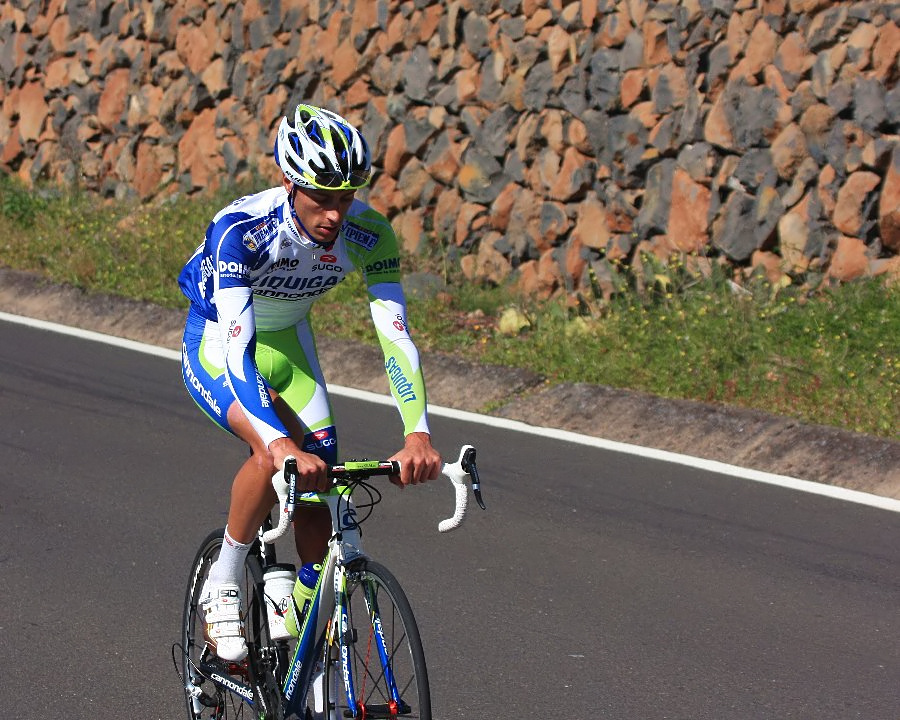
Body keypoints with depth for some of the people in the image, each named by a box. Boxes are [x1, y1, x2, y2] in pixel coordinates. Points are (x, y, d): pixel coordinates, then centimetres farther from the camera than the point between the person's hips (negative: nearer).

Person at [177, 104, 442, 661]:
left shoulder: (369, 234, -25)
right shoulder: (241, 229, -37)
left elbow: (396, 334, -28)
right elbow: (237, 350, -44)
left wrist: (418, 435, -43)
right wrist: (282, 445, -57)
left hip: (285, 344, 4)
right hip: (215, 347, -4)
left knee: (318, 508, -6)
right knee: (272, 457, -32)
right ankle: (222, 586, -10)